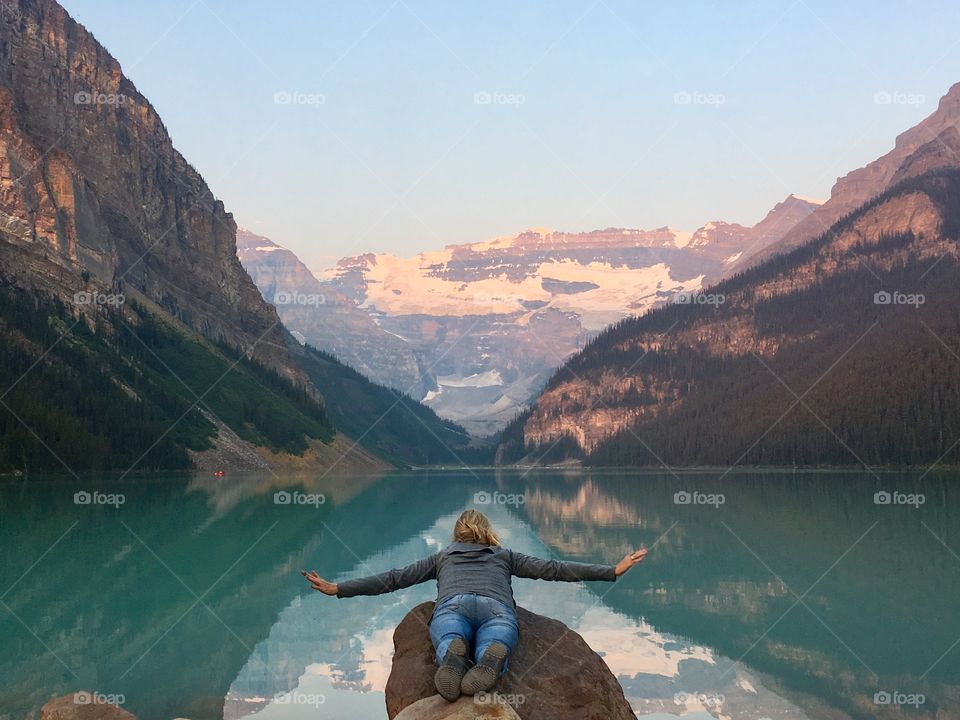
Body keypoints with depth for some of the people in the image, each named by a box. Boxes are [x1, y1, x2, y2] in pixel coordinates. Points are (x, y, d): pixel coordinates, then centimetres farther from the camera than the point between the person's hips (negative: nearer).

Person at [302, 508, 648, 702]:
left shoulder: (442, 556, 38)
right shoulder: (504, 555, 38)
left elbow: (393, 578, 32)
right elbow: (553, 569, 31)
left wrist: (337, 589, 37)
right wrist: (613, 570, 33)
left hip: (452, 605, 0)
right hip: (497, 608, 0)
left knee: (449, 643, -29)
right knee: (491, 649, -29)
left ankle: (453, 656, -66)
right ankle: (490, 658, -65)